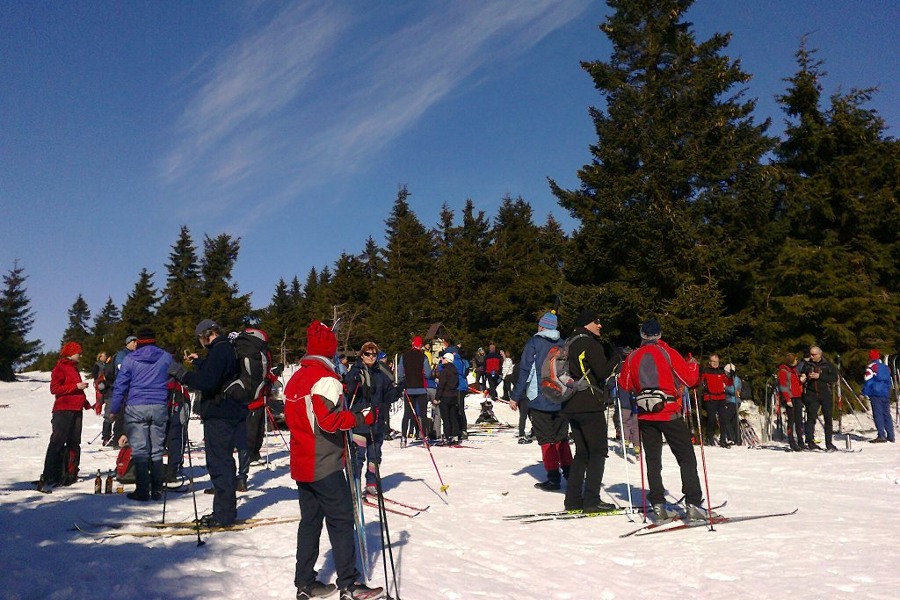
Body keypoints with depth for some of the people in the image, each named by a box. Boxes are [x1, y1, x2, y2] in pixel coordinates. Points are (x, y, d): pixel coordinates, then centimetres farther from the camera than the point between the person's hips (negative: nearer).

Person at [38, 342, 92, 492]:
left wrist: (86, 404, 17)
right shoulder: (60, 368, -5)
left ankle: (70, 474, 16)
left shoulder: (74, 368, 20)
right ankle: (47, 479, -12)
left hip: (76, 410, 9)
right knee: (57, 442, -11)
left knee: (74, 443, 10)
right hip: (63, 410, -9)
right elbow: (54, 388, -15)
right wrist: (76, 386, -18)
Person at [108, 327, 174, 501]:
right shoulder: (166, 357, 6)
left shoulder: (130, 359, 2)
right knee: (157, 450, 9)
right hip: (159, 408, 2)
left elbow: (120, 386, 2)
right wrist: (169, 406, 20)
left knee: (139, 450, 1)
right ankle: (157, 490, 12)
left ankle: (142, 490, 0)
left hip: (136, 408, -2)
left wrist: (113, 410, 10)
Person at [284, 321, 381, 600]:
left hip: (302, 463, 8)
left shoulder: (295, 379, 10)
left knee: (310, 521, 14)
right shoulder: (326, 379, -16)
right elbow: (329, 420, -23)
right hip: (326, 465, -8)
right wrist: (362, 418, -16)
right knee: (341, 522, -1)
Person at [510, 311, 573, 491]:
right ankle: (568, 472, 20)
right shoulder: (563, 345, 7)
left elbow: (525, 371, -9)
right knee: (561, 437, 17)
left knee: (546, 439, 2)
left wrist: (516, 397, -6)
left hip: (539, 400, -4)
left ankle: (553, 478, 2)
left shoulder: (534, 342, -5)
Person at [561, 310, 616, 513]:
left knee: (582, 452, 13)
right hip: (589, 405, -8)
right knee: (598, 451, -1)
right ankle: (591, 500, -4)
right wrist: (616, 357, -5)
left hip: (571, 406, 8)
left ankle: (573, 500, 12)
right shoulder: (590, 343, -9)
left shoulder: (570, 343, 17)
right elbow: (603, 372, -17)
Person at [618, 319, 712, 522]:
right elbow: (690, 378, -7)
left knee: (652, 460, 11)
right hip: (669, 413, -3)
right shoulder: (667, 352, -7)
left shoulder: (632, 357, 3)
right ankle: (694, 504, -1)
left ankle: (658, 505, 7)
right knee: (687, 458, 6)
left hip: (645, 415, 3)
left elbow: (625, 385, 12)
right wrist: (694, 365, 12)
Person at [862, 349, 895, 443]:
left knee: (878, 415, -8)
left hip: (876, 394, -7)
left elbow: (867, 381, -9)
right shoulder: (886, 367, 17)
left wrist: (864, 393, -7)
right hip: (886, 395, 7)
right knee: (886, 414, 11)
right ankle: (890, 436, 12)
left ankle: (881, 436, -14)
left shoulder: (871, 367, -5)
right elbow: (890, 381, 23)